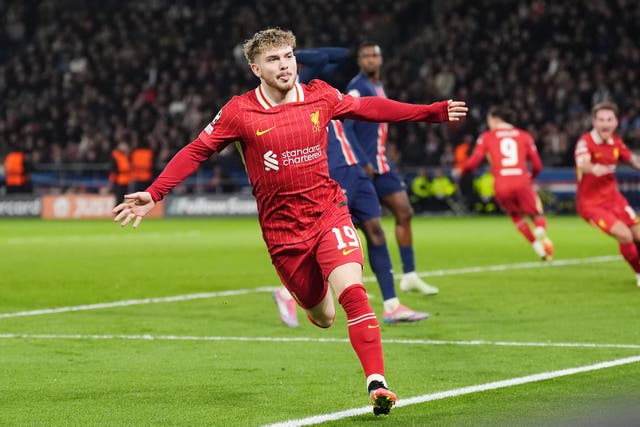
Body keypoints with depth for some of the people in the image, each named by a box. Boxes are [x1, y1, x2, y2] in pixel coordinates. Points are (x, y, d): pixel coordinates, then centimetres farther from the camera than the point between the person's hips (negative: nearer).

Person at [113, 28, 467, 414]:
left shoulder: (320, 96, -1)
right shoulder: (240, 112, -8)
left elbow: (368, 107, 14)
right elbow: (196, 152, -1)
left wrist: (434, 111, 16)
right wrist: (153, 194, -9)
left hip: (329, 212, 1)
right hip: (282, 229, 0)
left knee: (352, 291, -22)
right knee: (322, 317, 8)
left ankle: (377, 382, -22)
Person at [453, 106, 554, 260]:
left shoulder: (487, 137, 11)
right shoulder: (524, 136, 15)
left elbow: (473, 162, 3)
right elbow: (537, 165, 11)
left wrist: (460, 171, 23)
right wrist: (531, 178, 31)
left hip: (501, 186, 0)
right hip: (521, 182, 0)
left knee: (515, 215, 25)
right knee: (537, 215, 11)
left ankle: (535, 244, 10)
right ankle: (540, 230, -25)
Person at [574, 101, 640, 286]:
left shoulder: (616, 142, 0)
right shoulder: (585, 142, -22)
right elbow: (582, 164, -43)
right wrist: (594, 168, -66)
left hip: (613, 197, 6)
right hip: (590, 203, -6)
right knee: (625, 236, -20)